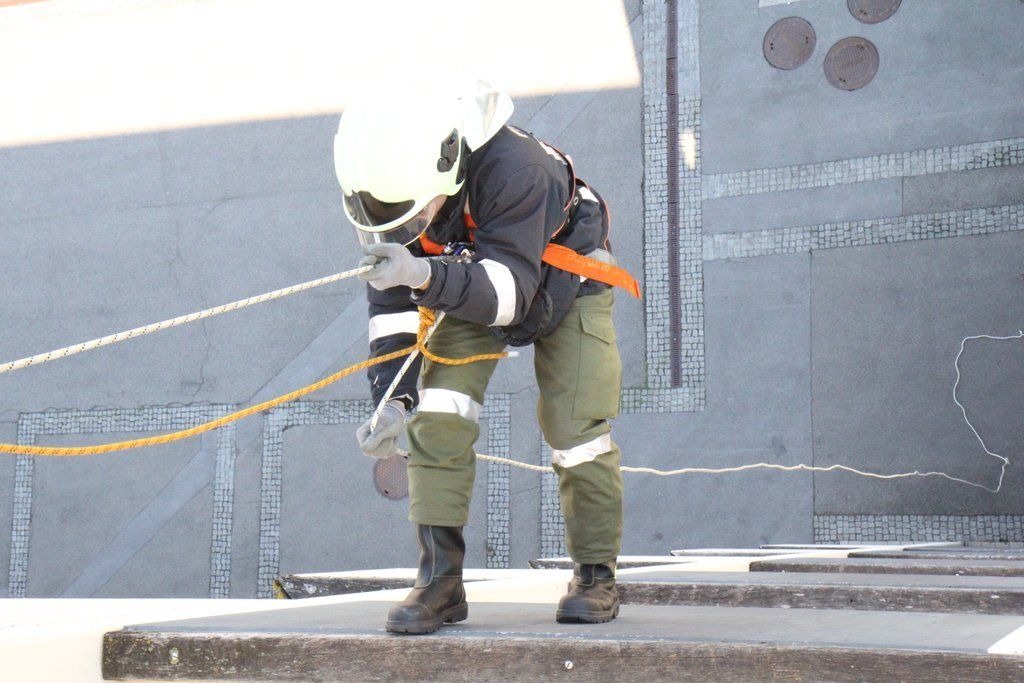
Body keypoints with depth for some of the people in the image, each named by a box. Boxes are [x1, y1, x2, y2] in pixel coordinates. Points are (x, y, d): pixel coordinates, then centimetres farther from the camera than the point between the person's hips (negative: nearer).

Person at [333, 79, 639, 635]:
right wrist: (392, 396, -26)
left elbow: (510, 287, -45)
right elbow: (390, 301, -17)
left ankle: (596, 577, 9)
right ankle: (440, 580, -7)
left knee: (575, 430, -10)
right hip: (469, 287, 4)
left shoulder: (515, 169, -41)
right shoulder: (391, 188, -23)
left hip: (562, 280, -4)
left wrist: (426, 276, -62)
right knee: (437, 419, -14)